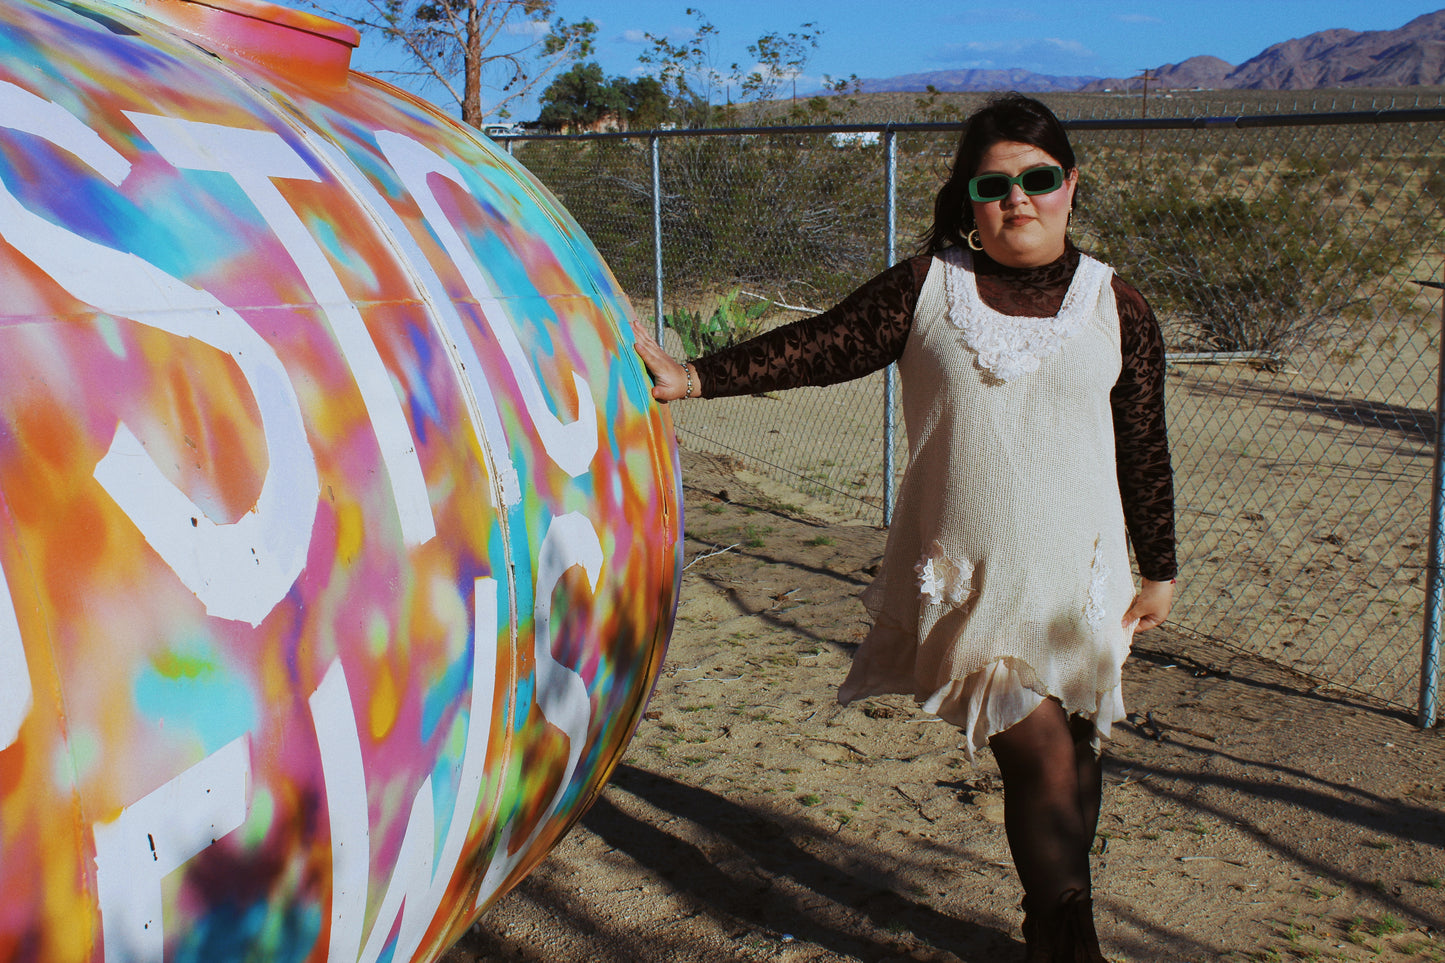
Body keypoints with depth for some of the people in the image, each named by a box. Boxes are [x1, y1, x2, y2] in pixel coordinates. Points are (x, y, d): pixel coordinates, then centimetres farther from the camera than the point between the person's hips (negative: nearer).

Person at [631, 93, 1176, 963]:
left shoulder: (1117, 308, 4)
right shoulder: (926, 288, 1)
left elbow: (1145, 450, 8)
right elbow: (821, 347, -4)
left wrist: (1160, 571, 11)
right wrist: (694, 377, -15)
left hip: (1080, 576, 2)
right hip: (967, 577, -2)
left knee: (1074, 758, 11)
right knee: (1041, 756, -9)